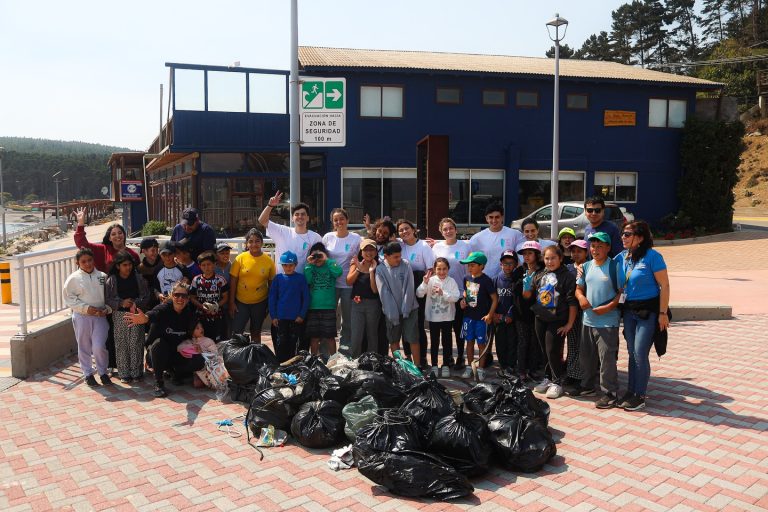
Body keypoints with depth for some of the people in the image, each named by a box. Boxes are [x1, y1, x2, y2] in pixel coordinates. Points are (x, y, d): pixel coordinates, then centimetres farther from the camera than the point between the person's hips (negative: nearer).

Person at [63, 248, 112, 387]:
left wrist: (107, 309, -7)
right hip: (82, 317, 0)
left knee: (99, 347, -6)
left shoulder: (102, 276, 5)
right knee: (84, 347, 9)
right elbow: (69, 298, -3)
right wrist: (86, 308, -13)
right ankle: (88, 374, 25)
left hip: (100, 317, 0)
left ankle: (103, 372, 14)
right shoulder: (74, 278, -1)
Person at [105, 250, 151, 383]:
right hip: (119, 315, 0)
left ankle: (136, 372, 15)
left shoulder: (138, 278, 1)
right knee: (121, 344, 4)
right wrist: (121, 303, -17)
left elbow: (146, 296, 1)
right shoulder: (111, 280, -2)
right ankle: (124, 373, 15)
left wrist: (136, 303, -15)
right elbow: (107, 299, -3)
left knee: (136, 343, 3)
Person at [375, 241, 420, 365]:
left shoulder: (406, 265, -3)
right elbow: (384, 293, -10)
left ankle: (417, 366, 8)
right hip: (391, 312, 1)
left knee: (413, 339, 0)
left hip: (409, 309, 0)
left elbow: (409, 288, -7)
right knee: (394, 340, 10)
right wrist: (393, 314, -15)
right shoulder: (380, 270, -5)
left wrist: (405, 310, -12)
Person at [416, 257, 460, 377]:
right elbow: (419, 294, -11)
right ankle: (434, 366, 21)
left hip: (447, 317, 0)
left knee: (447, 341, 10)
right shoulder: (430, 280, -7)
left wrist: (443, 293, -25)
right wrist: (425, 283, -25)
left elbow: (456, 297, -15)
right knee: (434, 341, 10)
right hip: (433, 316, 0)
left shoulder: (451, 281, -6)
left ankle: (446, 365, 22)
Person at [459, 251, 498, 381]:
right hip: (468, 315, 5)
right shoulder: (467, 279, 3)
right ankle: (470, 367, 24)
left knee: (481, 343, 5)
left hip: (482, 317, -5)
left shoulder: (486, 281, -15)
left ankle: (480, 369, 15)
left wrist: (490, 315, -17)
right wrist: (463, 301, 1)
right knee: (469, 341, 13)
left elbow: (495, 298, -12)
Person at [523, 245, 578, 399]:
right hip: (540, 319, 5)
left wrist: (569, 323, -12)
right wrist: (525, 288, -11)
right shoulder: (538, 276, 8)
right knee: (545, 352, 14)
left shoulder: (567, 276, -9)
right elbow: (528, 295, 11)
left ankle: (557, 382, 10)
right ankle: (549, 378, 29)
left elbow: (572, 302, -11)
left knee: (553, 351, -5)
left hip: (557, 321, -5)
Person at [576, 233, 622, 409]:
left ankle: (610, 394, 7)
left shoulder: (614, 267, -9)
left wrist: (609, 307, -20)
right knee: (585, 355, 18)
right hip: (588, 320, 7)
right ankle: (587, 385, 36)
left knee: (607, 358, -4)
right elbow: (579, 287, 16)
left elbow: (622, 291, -10)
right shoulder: (586, 266, 8)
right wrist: (581, 297, -6)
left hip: (607, 321, -6)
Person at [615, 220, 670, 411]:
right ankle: (631, 391, 24)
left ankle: (640, 396, 8)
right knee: (632, 352, 13)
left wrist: (663, 313, -16)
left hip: (648, 310, -6)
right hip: (629, 310, 6)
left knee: (640, 353, -5)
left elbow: (664, 285, -13)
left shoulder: (652, 256, -14)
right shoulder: (622, 257, 3)